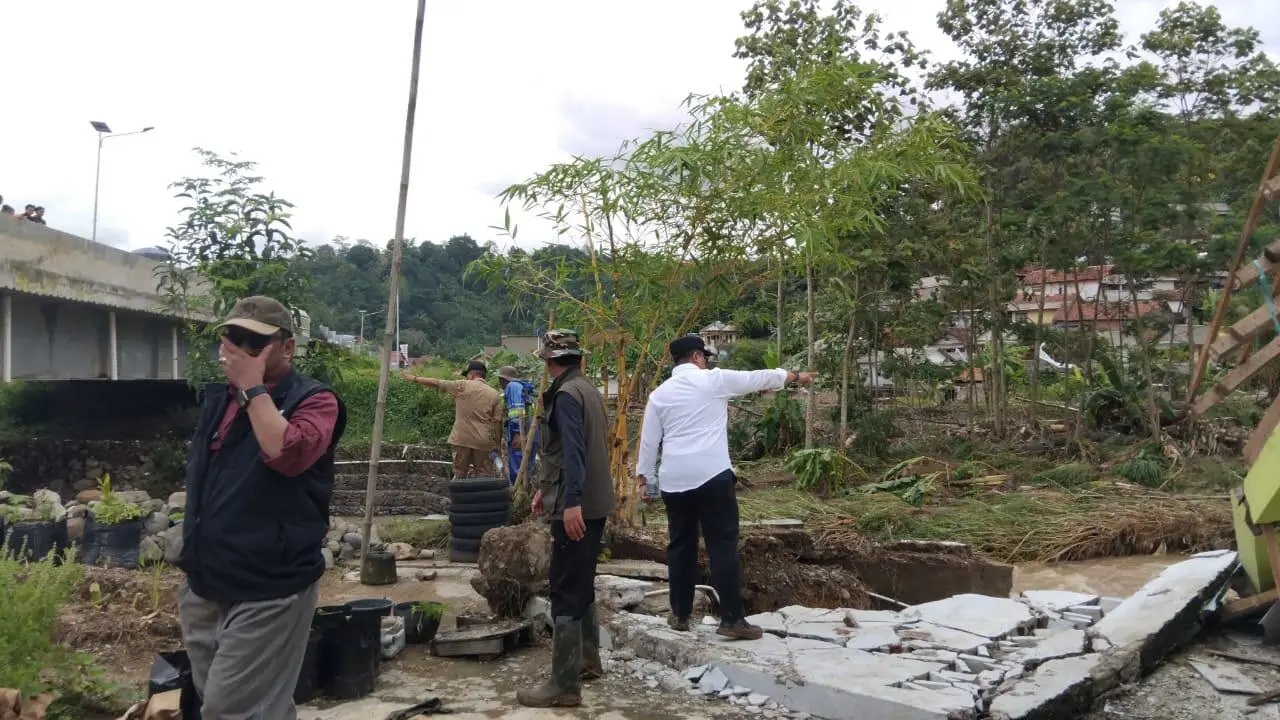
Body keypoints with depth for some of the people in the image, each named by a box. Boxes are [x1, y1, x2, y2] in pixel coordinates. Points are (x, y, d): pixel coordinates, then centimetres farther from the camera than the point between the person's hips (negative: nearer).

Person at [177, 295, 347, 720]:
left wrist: (253, 387, -21)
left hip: (268, 592, -8)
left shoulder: (313, 400, -11)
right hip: (206, 588, 8)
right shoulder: (218, 400, 11)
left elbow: (286, 453, -31)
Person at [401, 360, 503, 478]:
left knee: (459, 475, 11)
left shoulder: (462, 386, 0)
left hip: (462, 439, 0)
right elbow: (497, 422, 0)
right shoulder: (495, 395, 3)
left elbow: (436, 383, 7)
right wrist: (497, 446, 5)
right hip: (484, 442, 1)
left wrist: (415, 378, 20)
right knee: (484, 477, 5)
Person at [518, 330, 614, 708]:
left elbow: (573, 450, -25)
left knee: (565, 594, -5)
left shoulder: (566, 394, -14)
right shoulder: (588, 389, 15)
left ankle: (564, 685, 0)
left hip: (576, 507, -10)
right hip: (594, 502, 10)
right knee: (582, 586, 21)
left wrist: (571, 502, -32)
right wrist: (546, 488, 27)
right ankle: (588, 660, 32)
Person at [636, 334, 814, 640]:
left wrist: (642, 476, 22)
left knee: (681, 546, 14)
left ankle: (680, 615, 20)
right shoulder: (714, 379, 0)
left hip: (674, 480, 4)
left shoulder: (659, 394, 10)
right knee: (723, 546, -1)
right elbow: (759, 378, 12)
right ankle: (732, 619, 0)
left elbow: (649, 440, 11)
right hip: (712, 476, -4)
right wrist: (796, 376, 26)